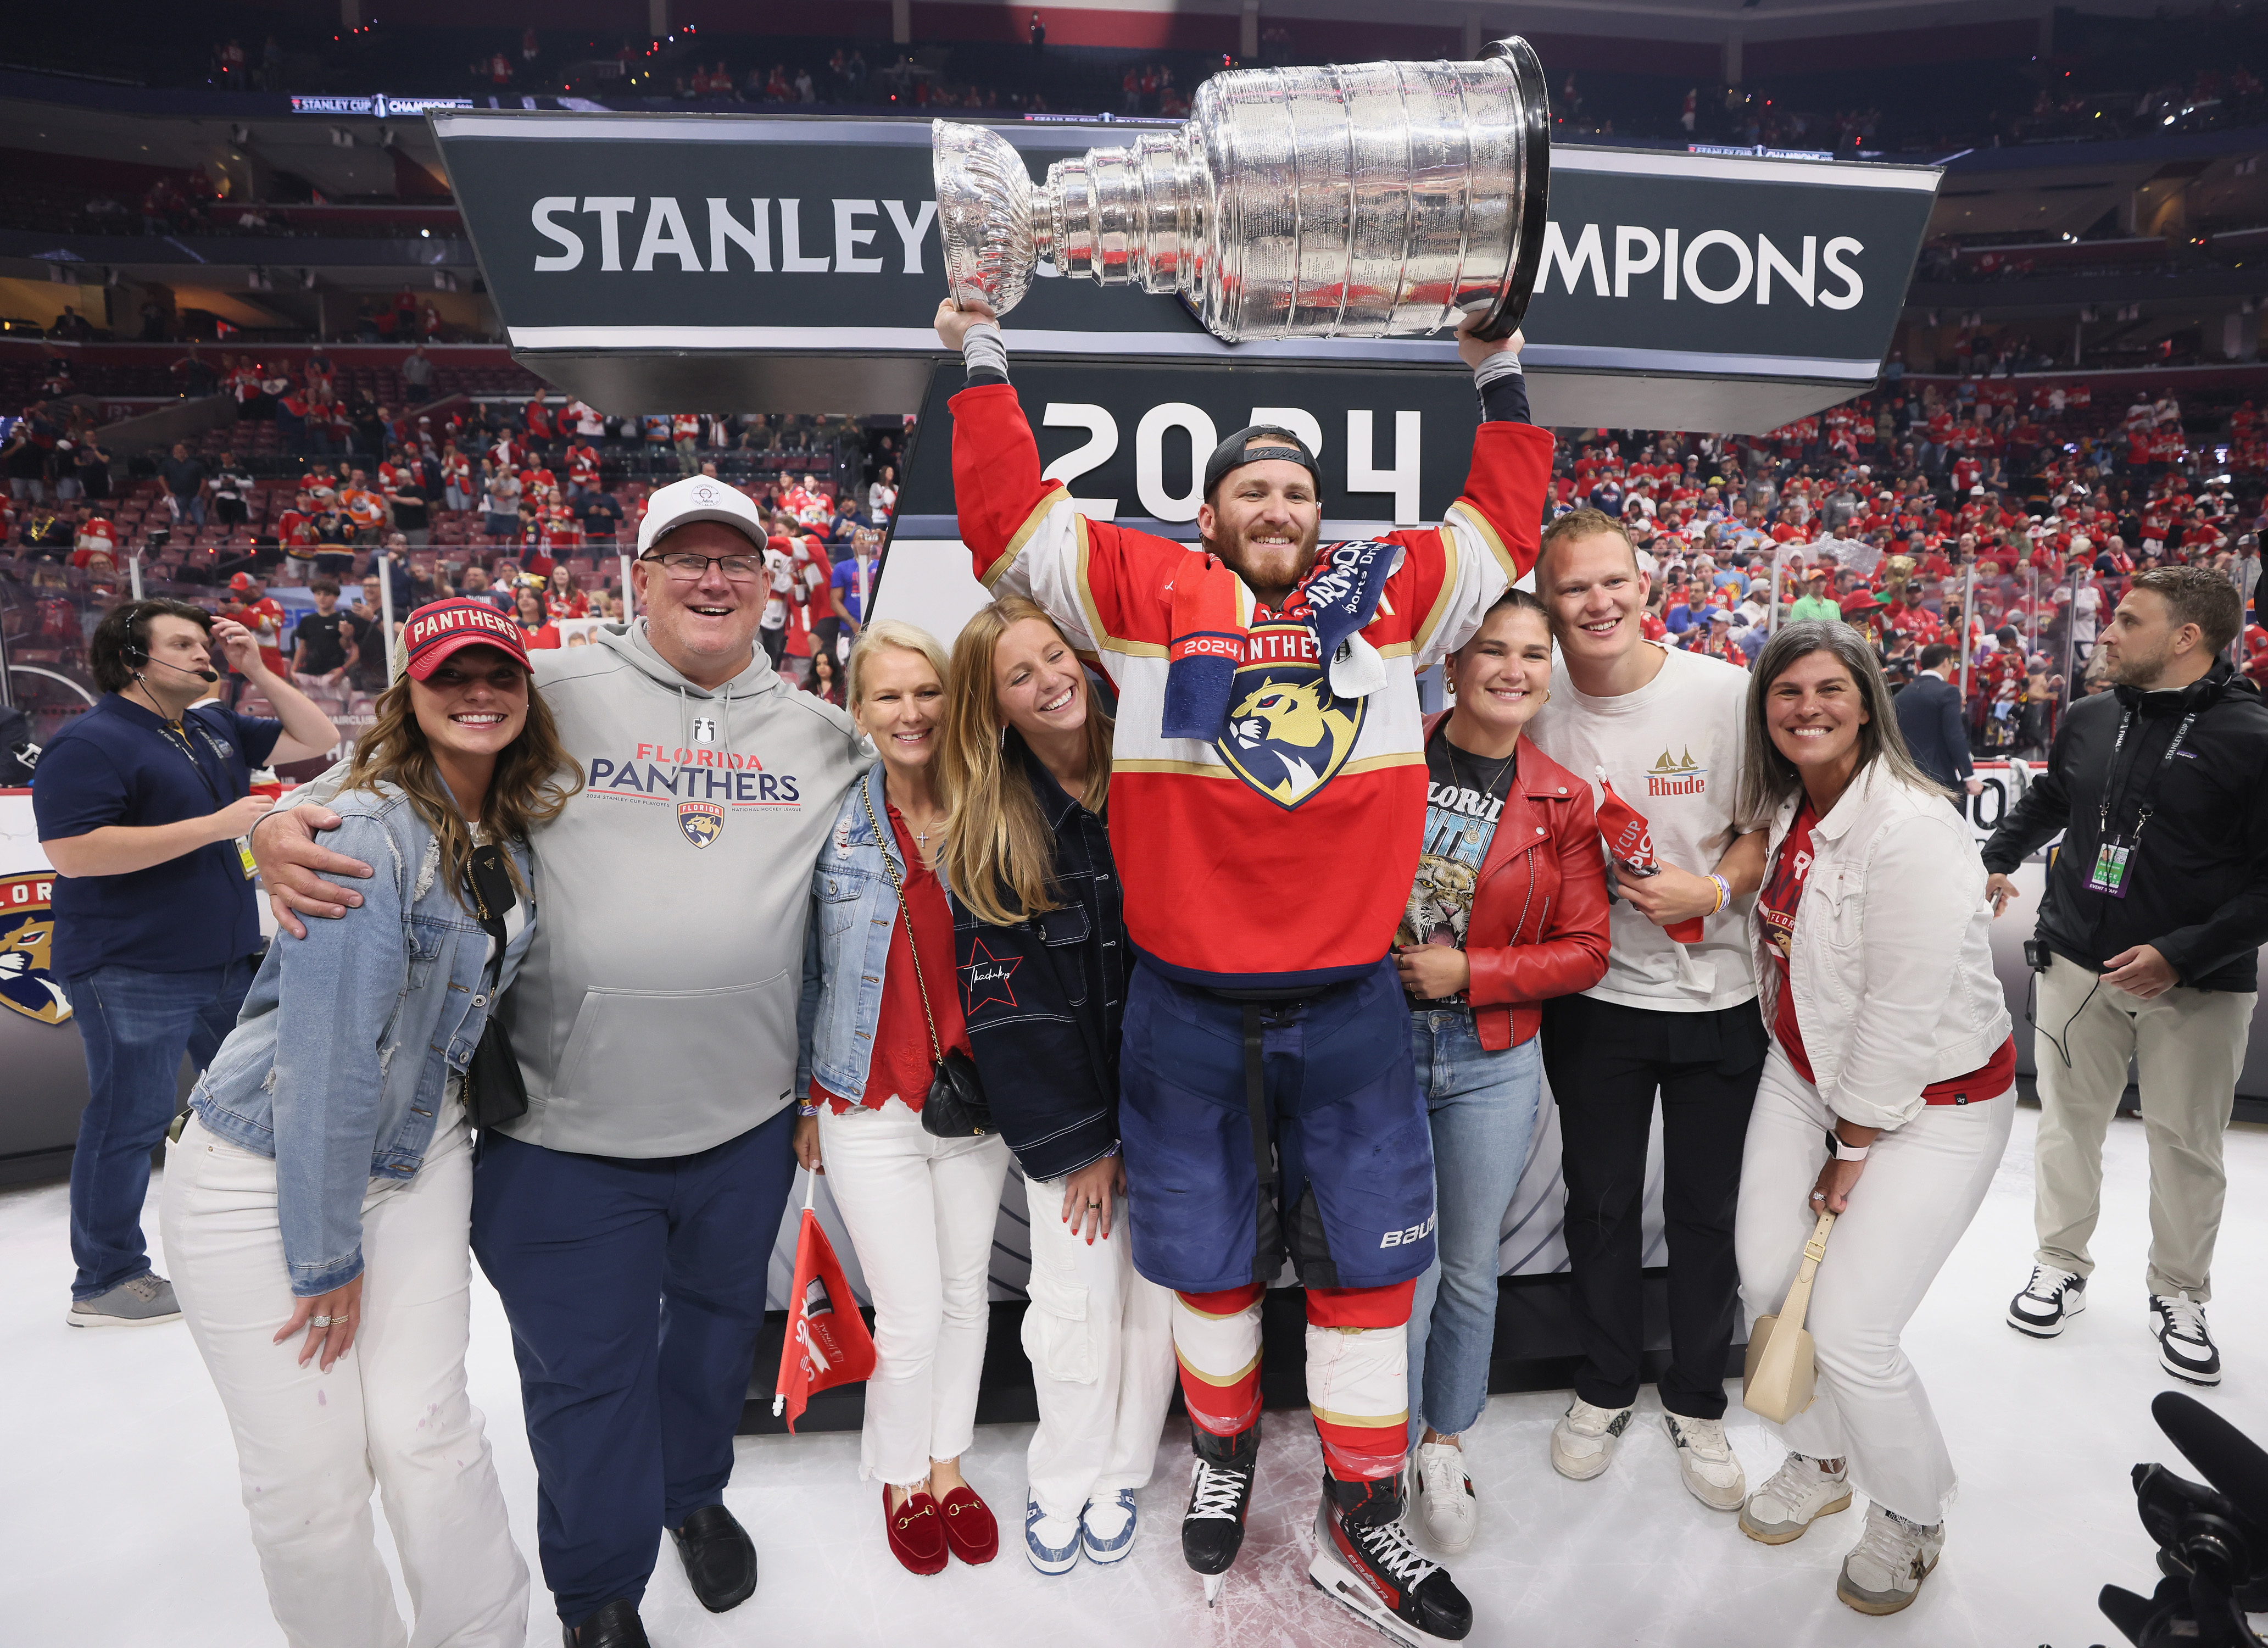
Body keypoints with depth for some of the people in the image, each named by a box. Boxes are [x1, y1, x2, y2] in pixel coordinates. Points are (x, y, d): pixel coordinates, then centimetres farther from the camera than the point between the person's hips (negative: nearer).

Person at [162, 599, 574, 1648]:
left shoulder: (512, 833, 2)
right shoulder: (367, 833, -22)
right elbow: (327, 1048, -23)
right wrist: (326, 1254, -18)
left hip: (414, 1157, 5)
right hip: (261, 1170, -5)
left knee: (425, 1429, 2)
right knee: (309, 1469, 0)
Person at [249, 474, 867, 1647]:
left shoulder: (819, 734, 5)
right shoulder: (557, 691, -5)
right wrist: (288, 825, -17)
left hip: (748, 1116, 4)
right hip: (564, 1125, -3)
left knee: (718, 1315, 25)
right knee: (584, 1371, 13)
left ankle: (695, 1492, 55)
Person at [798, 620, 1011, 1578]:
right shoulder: (831, 825, -6)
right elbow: (801, 975, 1)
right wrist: (802, 1102, 2)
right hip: (872, 1110, -2)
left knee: (967, 1291, 15)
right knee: (911, 1316, 2)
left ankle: (948, 1464, 39)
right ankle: (899, 1479, 31)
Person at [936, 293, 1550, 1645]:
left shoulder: (1388, 593, 7)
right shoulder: (1147, 592, 0)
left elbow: (1503, 526, 19)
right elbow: (1013, 517, 2)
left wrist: (1499, 378, 21)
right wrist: (985, 359, 8)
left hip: (1351, 1009, 2)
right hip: (1187, 1012, -1)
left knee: (1369, 1264, 10)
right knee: (1210, 1261, 16)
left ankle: (1362, 1524, 31)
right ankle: (1226, 1454, 44)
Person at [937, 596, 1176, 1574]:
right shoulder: (986, 833, -7)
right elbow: (1006, 1005, -8)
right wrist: (1076, 1143, -9)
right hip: (1061, 1107, -1)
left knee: (1157, 1295, 10)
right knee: (1075, 1301, 4)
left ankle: (1120, 1475, 33)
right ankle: (1061, 1481, 30)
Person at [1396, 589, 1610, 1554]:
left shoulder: (1563, 802, 0)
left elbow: (1586, 951, 0)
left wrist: (1470, 973, -12)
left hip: (1494, 1058, 2)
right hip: (1375, 1043, -2)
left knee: (1471, 1264, 15)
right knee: (1405, 1266, 2)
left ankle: (1446, 1444, 39)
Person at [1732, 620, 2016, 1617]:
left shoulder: (1912, 832, -25)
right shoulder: (1784, 808, 0)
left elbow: (1905, 1013, -22)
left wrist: (1855, 1151, -14)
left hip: (1931, 1102, -7)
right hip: (1807, 1074, 7)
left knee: (1849, 1331, -7)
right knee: (1766, 1280, 8)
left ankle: (1912, 1517, 24)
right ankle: (1819, 1463, 36)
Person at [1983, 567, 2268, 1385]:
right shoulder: (2088, 720, 2)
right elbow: (2046, 802, 22)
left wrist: (2183, 953, -21)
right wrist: (1997, 860, 10)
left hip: (2197, 985, -3)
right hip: (2077, 962, 4)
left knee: (2186, 1143, 10)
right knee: (2069, 1121, 12)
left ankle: (2179, 1296, 29)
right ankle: (2062, 1265, 29)